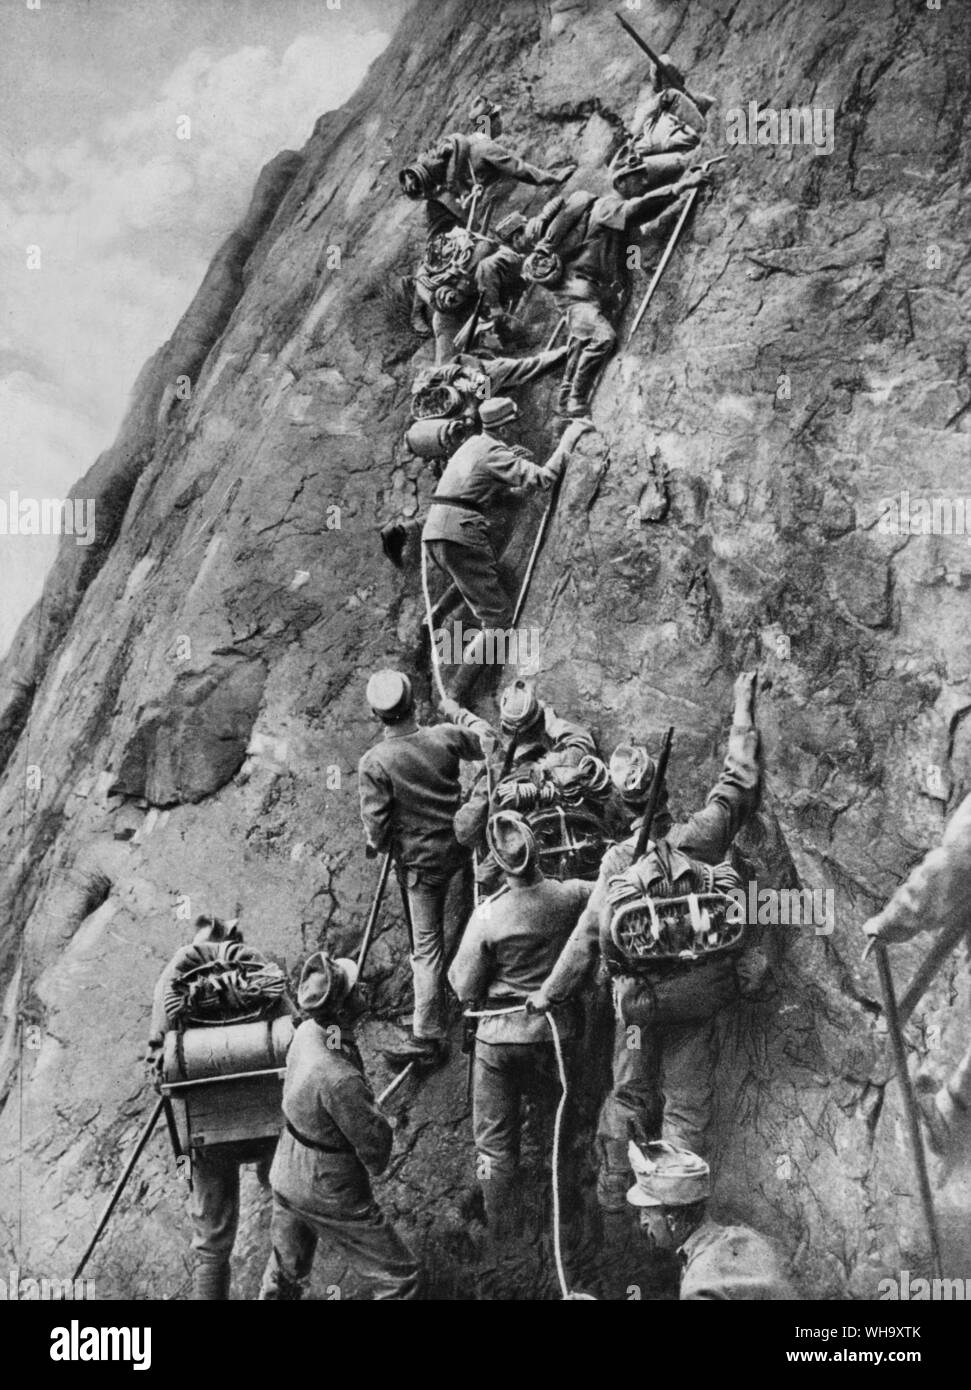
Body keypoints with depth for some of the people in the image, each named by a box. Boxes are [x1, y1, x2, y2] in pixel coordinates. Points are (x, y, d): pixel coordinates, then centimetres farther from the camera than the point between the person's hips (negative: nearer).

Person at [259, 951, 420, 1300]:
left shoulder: (306, 1033, -11)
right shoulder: (339, 1079, -35)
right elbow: (376, 1149, -21)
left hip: (286, 1180, 8)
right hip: (331, 1196, -8)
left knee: (284, 1277, 27)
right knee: (399, 1280, 7)